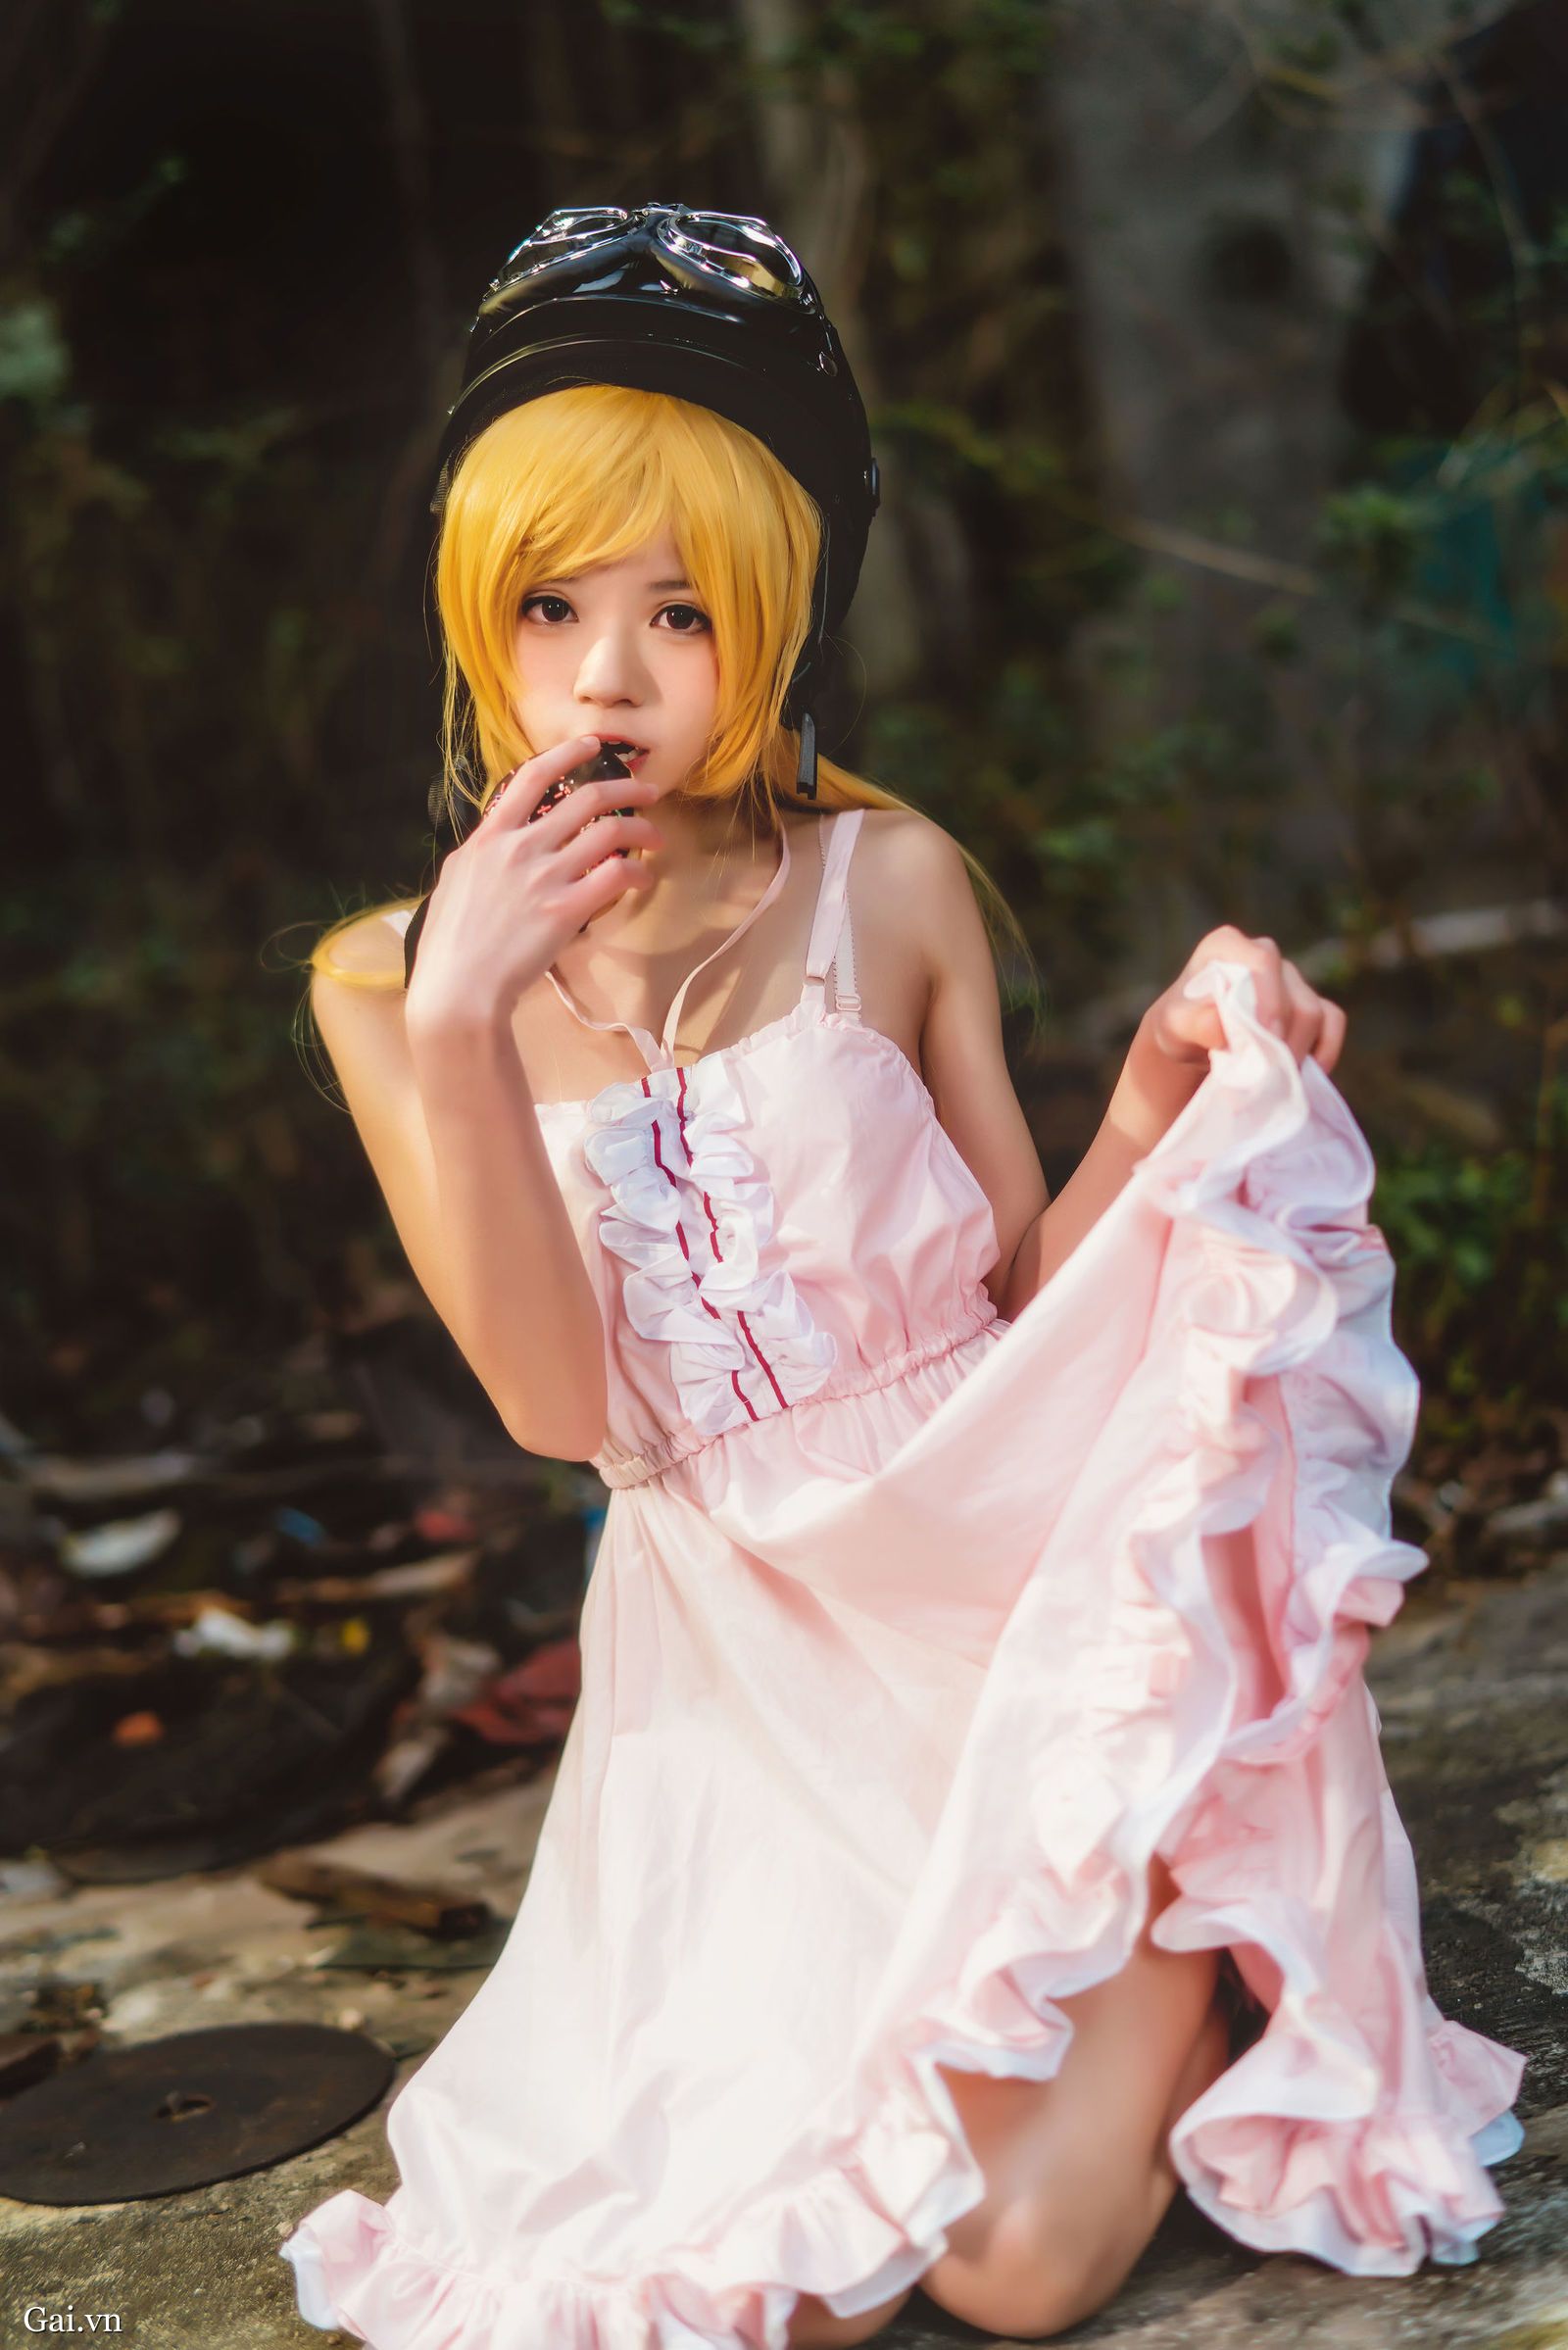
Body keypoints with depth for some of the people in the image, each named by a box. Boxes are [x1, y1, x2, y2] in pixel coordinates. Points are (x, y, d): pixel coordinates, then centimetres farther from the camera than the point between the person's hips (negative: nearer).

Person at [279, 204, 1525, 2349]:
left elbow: (1025, 1294, 1)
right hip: (738, 1667, 2)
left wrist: (1158, 1103, -18)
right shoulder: (391, 982, -1)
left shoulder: (889, 886, -4)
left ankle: (1205, 1958, 19)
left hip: (1014, 1593, -1)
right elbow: (561, 1401, -11)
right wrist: (460, 1019, -21)